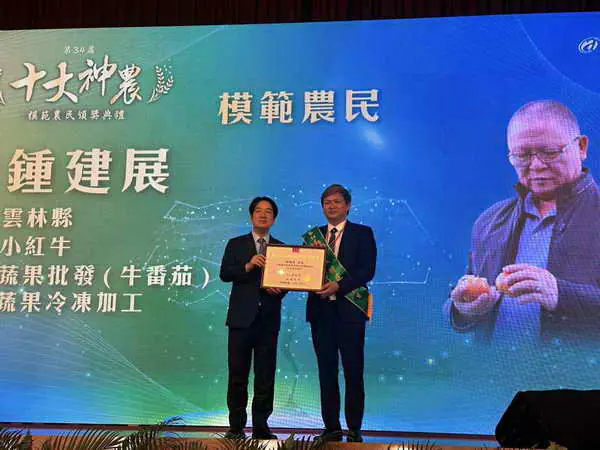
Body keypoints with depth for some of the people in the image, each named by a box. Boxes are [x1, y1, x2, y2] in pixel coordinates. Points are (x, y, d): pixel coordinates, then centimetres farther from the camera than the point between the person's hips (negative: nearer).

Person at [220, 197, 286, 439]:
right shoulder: (236, 244, 10)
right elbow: (224, 274, -3)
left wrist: (279, 289, -14)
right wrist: (248, 266, -18)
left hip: (268, 319, 1)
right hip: (242, 318, -1)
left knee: (266, 376, 2)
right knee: (238, 374, 1)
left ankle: (261, 426, 10)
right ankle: (236, 426, 7)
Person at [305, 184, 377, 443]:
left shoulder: (362, 234, 3)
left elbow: (367, 270, -8)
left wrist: (338, 286, -19)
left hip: (349, 310, -4)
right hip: (320, 310, 4)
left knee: (353, 373, -1)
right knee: (326, 372, 7)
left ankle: (354, 429, 7)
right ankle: (331, 428, 13)